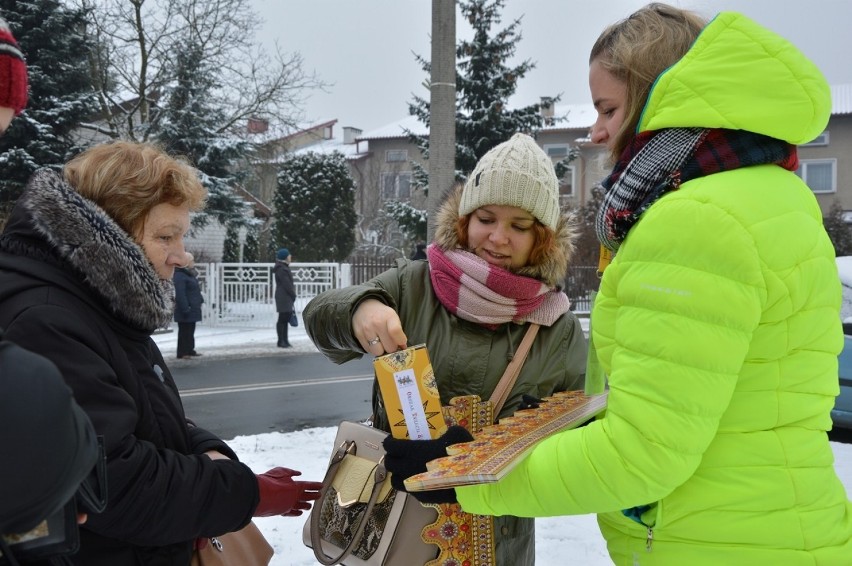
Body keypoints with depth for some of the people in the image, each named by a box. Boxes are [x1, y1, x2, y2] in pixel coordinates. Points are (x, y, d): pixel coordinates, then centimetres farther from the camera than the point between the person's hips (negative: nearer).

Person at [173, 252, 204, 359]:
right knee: (184, 331, -6)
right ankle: (182, 353, -3)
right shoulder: (179, 276, -17)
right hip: (186, 310, -10)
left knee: (190, 330, 16)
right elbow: (180, 295, -24)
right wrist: (185, 309, -26)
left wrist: (200, 301, 19)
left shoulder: (189, 274, 16)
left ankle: (190, 350, 24)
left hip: (192, 309, 10)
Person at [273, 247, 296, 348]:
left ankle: (284, 340, 16)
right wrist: (293, 295, -11)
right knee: (283, 318, -5)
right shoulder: (281, 269, -14)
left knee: (286, 318, 11)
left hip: (287, 297, 10)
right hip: (283, 297, -10)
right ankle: (281, 341, 0)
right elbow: (286, 284, -18)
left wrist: (292, 295, 12)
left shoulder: (284, 268, 17)